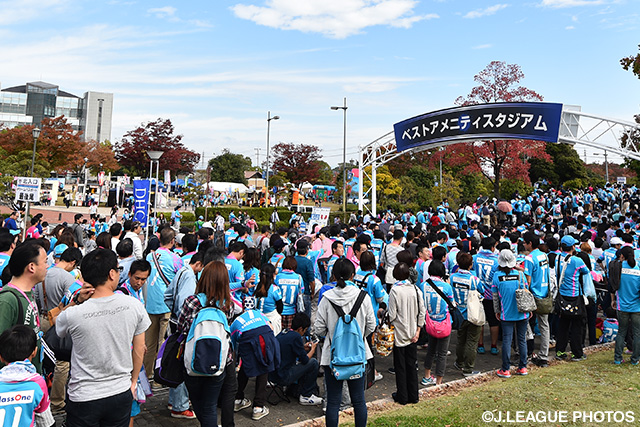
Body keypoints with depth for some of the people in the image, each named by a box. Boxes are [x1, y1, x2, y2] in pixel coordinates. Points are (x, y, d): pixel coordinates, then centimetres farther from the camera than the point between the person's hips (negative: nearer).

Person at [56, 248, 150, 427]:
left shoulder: (72, 315, -19)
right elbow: (139, 350, -1)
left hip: (84, 397, -2)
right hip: (121, 394, 2)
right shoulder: (134, 305, -13)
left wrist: (77, 301, -8)